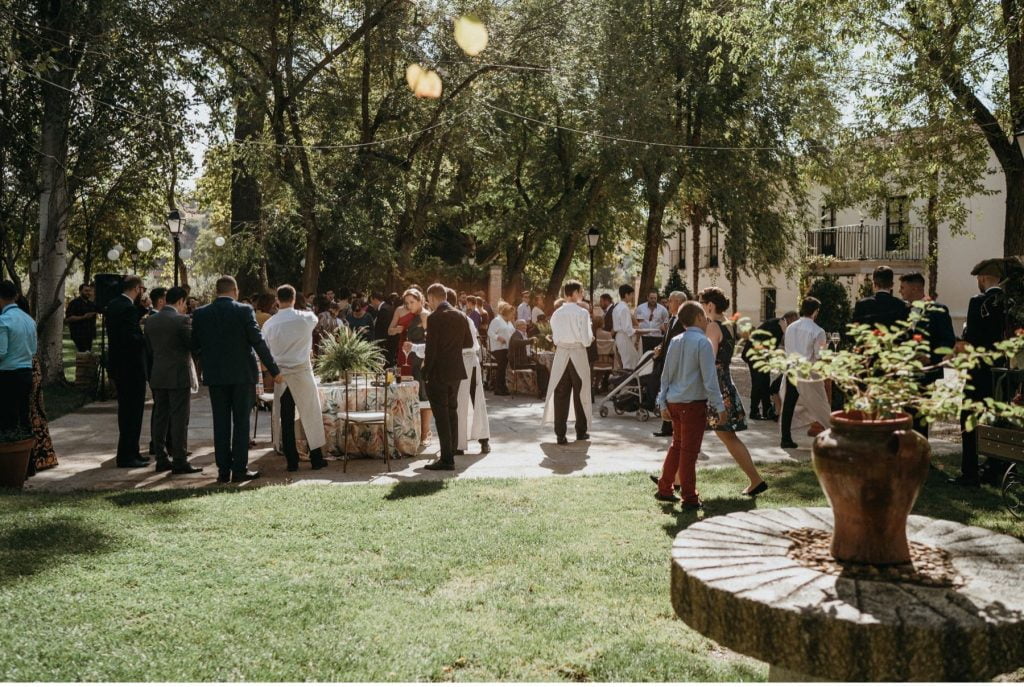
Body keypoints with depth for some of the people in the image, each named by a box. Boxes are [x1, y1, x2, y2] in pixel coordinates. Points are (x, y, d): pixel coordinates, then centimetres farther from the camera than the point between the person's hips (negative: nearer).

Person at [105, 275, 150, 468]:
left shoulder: (112, 305, 10)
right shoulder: (129, 308, -19)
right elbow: (131, 339, -26)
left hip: (117, 364, 10)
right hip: (131, 367, -10)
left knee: (126, 411, 18)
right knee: (133, 411, -2)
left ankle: (130, 452, 27)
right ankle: (126, 456, 2)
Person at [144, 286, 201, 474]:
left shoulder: (150, 321, 7)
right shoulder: (182, 320, -14)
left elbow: (148, 348, 11)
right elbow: (194, 345, -11)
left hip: (157, 376, 6)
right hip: (179, 376, -6)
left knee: (160, 417, 11)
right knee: (179, 419, -2)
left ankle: (161, 459, 16)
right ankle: (179, 462, 0)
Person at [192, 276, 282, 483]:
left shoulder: (200, 314, 1)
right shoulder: (244, 311, -8)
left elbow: (194, 345, 6)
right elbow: (259, 342, -10)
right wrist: (274, 370, -5)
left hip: (215, 375, 3)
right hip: (242, 374, -3)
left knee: (221, 423, 8)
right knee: (241, 421, 4)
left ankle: (223, 470, 10)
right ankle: (240, 469, 4)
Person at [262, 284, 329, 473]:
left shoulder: (269, 324, -3)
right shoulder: (305, 318, -6)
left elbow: (266, 351, 5)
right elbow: (315, 320, 18)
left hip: (280, 374, 2)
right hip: (302, 372, -2)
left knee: (286, 418, 6)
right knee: (311, 414, 7)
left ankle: (292, 460, 10)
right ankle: (316, 458, 10)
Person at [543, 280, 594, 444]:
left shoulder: (556, 314, 3)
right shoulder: (582, 313, -9)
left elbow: (555, 338, 6)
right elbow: (587, 340, -11)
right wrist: (590, 337, 9)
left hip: (561, 354, 3)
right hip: (578, 354, -3)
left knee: (560, 395, 4)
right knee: (580, 393, 11)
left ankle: (560, 434, 3)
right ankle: (581, 431, 22)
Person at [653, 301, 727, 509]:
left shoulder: (675, 342, 9)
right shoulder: (702, 342, -12)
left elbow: (666, 374, 12)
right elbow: (709, 378, -14)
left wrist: (663, 403, 19)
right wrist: (720, 407, -10)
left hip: (674, 402, 7)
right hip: (694, 403, -7)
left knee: (677, 445, 20)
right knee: (689, 450, -1)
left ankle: (664, 489, 26)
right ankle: (690, 498, 7)